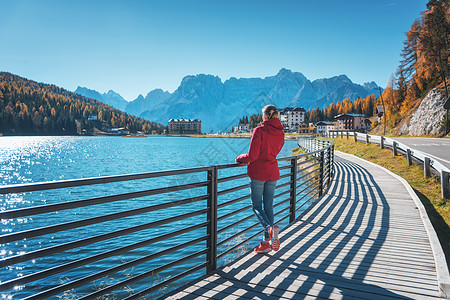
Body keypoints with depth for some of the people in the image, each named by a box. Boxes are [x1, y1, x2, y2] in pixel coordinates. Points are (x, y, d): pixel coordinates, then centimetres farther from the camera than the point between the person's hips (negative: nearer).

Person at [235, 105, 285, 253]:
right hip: (273, 173, 6)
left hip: (258, 173, -5)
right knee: (268, 206, 10)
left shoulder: (259, 131, -13)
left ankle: (270, 228, -20)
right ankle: (266, 242, 14)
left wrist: (240, 158, 3)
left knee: (256, 206, 6)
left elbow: (252, 155, -18)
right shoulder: (280, 133, 6)